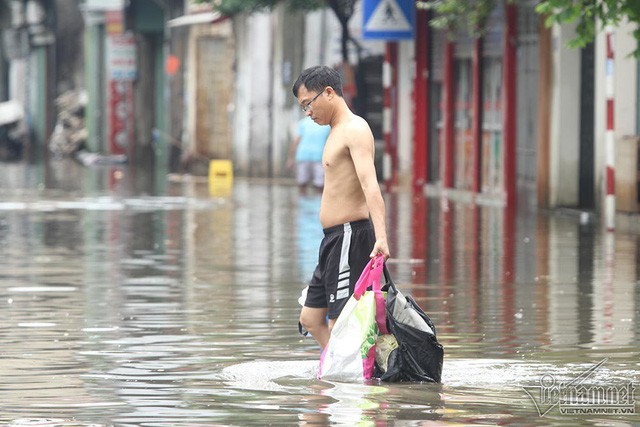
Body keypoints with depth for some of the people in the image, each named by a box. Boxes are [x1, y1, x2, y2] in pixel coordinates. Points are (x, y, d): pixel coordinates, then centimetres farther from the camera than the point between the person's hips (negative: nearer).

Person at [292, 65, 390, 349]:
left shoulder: (355, 129, -13)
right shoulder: (338, 131, 19)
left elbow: (370, 185, -27)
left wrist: (380, 237, -39)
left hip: (351, 236, -11)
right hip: (334, 239, 11)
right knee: (311, 320, 12)